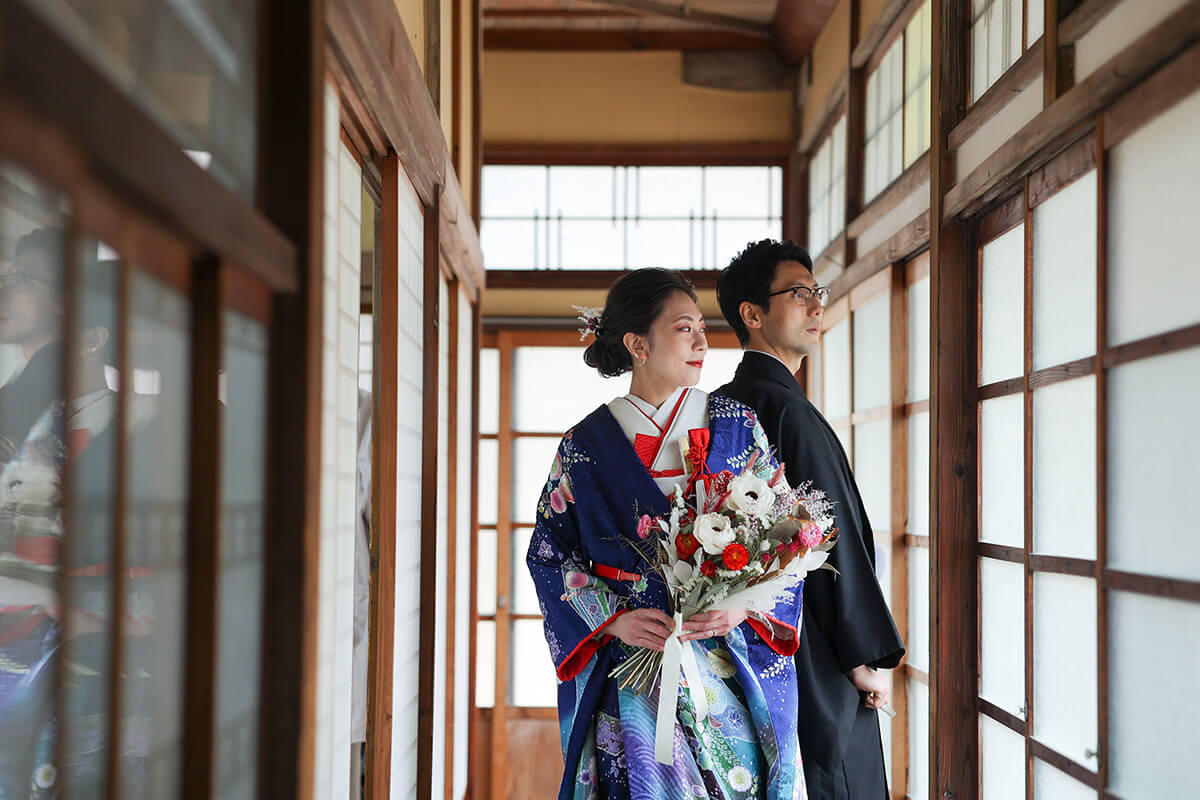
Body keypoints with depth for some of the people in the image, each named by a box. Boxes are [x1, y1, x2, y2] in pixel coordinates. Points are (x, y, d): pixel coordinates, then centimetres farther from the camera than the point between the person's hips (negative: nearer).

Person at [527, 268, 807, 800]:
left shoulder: (737, 426, 4)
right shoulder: (586, 445, 1)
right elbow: (549, 555, 2)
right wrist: (611, 619, -12)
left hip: (735, 666, 1)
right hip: (628, 667, -1)